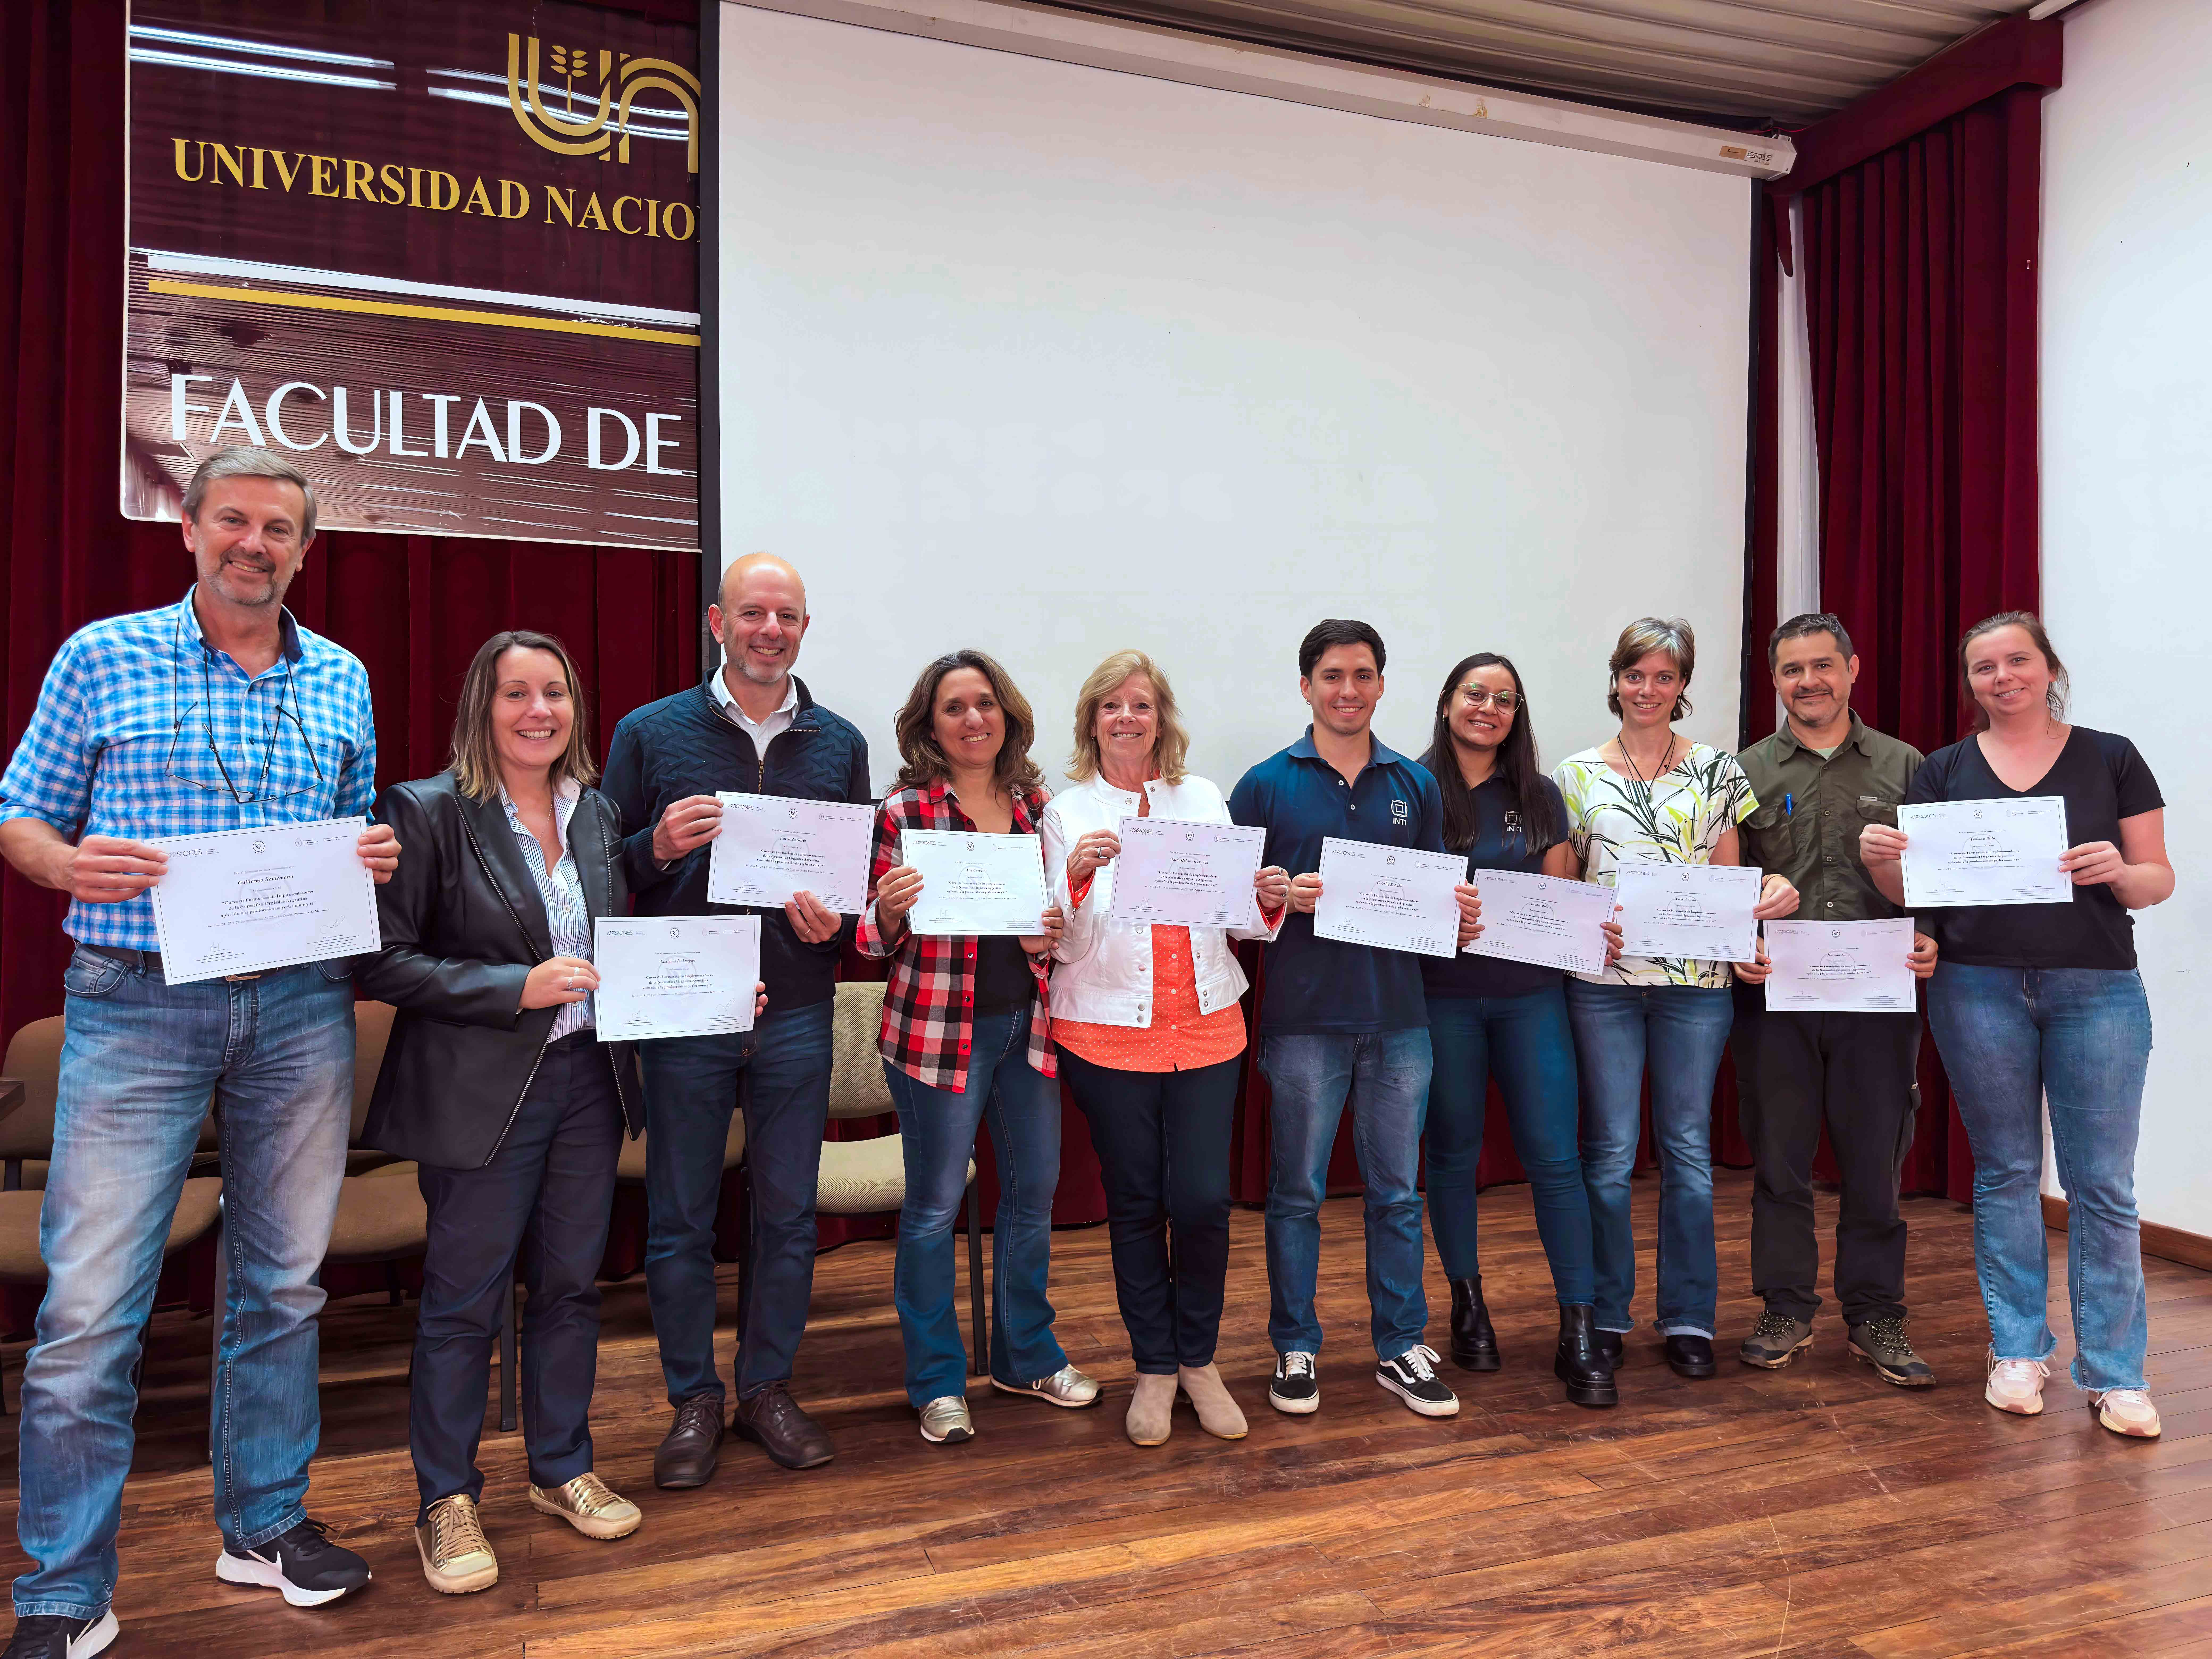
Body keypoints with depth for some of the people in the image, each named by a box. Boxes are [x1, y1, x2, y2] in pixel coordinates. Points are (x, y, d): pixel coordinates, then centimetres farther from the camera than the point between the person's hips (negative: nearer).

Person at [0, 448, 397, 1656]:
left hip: (302, 1012, 3)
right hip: (137, 1008, -3)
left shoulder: (342, 681, 10)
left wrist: (376, 856, -5)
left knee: (283, 1283, 12)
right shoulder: (102, 657, 3)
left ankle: (265, 1524, 29)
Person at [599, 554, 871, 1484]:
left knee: (787, 1213, 11)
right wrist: (658, 848, -18)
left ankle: (767, 1388, 29)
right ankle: (693, 1401, 25)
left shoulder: (840, 744, 7)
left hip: (797, 1015, 2)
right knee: (680, 1219, 7)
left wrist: (836, 921, -9)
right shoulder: (651, 733, 1)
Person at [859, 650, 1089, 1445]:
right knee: (934, 1206, 5)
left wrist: (1056, 933, -4)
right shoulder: (905, 809, -7)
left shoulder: (1036, 802, 6)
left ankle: (1028, 1356, 34)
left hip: (1027, 1022, 5)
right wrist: (890, 911, -27)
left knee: (1035, 1191, 14)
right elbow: (875, 940, -5)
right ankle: (938, 1384, 22)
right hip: (939, 1029, -5)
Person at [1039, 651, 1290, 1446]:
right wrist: (1076, 878, -21)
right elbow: (1060, 941, -3)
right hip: (1108, 1034, -1)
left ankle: (1199, 1359, 21)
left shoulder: (1205, 799, 9)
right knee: (1136, 1204, 6)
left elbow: (1237, 924, 11)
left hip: (1206, 1029, 2)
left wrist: (1268, 900, -10)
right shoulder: (1067, 813, 1)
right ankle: (1154, 1369, 24)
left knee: (1204, 1199, -2)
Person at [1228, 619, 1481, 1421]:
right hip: (1304, 1018, -2)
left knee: (1397, 1191, 11)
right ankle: (1295, 1350, 21)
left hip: (1398, 1016, 3)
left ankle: (1402, 1348, 24)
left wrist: (1458, 912, -5)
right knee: (1297, 1193, 7)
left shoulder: (1416, 785, 10)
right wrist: (1283, 898, -18)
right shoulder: (1267, 785, 1)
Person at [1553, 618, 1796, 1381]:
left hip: (1696, 981, 1)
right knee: (1611, 1152, 4)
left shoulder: (1717, 771, 7)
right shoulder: (1577, 774, 6)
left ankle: (1689, 1319, 19)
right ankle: (1606, 1315, 17)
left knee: (1688, 1150, 7)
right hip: (1602, 981, 0)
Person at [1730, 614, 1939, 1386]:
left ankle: (1874, 1317, 21)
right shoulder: (1746, 772, 8)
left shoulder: (1904, 767, 9)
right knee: (1779, 1161, 7)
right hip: (1774, 998, 0)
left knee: (1875, 1161, 6)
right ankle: (1787, 1313, 20)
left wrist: (1932, 940, -10)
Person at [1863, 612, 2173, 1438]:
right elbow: (1913, 889, 6)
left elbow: (2160, 878, 3)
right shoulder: (1945, 771, 6)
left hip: (2097, 989, -1)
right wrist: (1880, 859, -14)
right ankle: (2018, 1352, 20)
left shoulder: (2110, 759, 4)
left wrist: (2121, 873, -18)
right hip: (1981, 988, 1)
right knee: (2006, 1172, 9)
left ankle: (2115, 1372, 12)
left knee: (2102, 1183, 1)